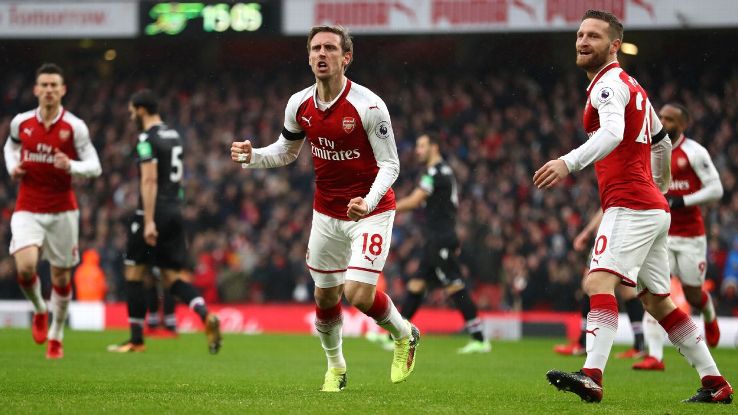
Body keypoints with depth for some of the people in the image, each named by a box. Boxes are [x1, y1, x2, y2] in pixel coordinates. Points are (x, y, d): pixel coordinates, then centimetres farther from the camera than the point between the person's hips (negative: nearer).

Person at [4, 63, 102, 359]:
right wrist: (12, 167, 3)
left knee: (62, 276, 6)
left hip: (62, 210, 0)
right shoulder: (20, 122, 0)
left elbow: (95, 167, -6)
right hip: (28, 210, 1)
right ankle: (40, 310, 11)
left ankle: (56, 336, 25)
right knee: (25, 267, -20)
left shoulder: (74, 127, -7)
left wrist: (71, 166, -25)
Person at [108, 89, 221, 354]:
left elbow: (149, 180, -19)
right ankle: (206, 316, -16)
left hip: (153, 213, -8)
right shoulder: (174, 136, 16)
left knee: (134, 273, 5)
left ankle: (136, 340, 8)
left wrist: (149, 222, -23)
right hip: (175, 211, 8)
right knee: (172, 277, 9)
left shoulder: (147, 139, -11)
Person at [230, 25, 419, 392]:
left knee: (359, 294, -15)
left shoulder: (368, 106, -20)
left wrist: (368, 202, -33)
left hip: (370, 211, -5)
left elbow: (389, 163, -16)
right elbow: (285, 151, 12)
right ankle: (335, 367, 35)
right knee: (325, 296, 10)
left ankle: (404, 335, 16)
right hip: (326, 213, 5)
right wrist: (253, 156, -9)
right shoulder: (299, 104, -4)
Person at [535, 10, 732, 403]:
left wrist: (568, 163, -44)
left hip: (629, 205, -10)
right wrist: (659, 187, 44)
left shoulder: (609, 84, -10)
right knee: (657, 300, 14)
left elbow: (612, 132, -31)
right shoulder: (631, 86, 21)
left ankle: (591, 376, -39)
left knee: (599, 282, -23)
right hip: (653, 208, 10)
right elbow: (662, 142, 33)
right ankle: (715, 382, 18)